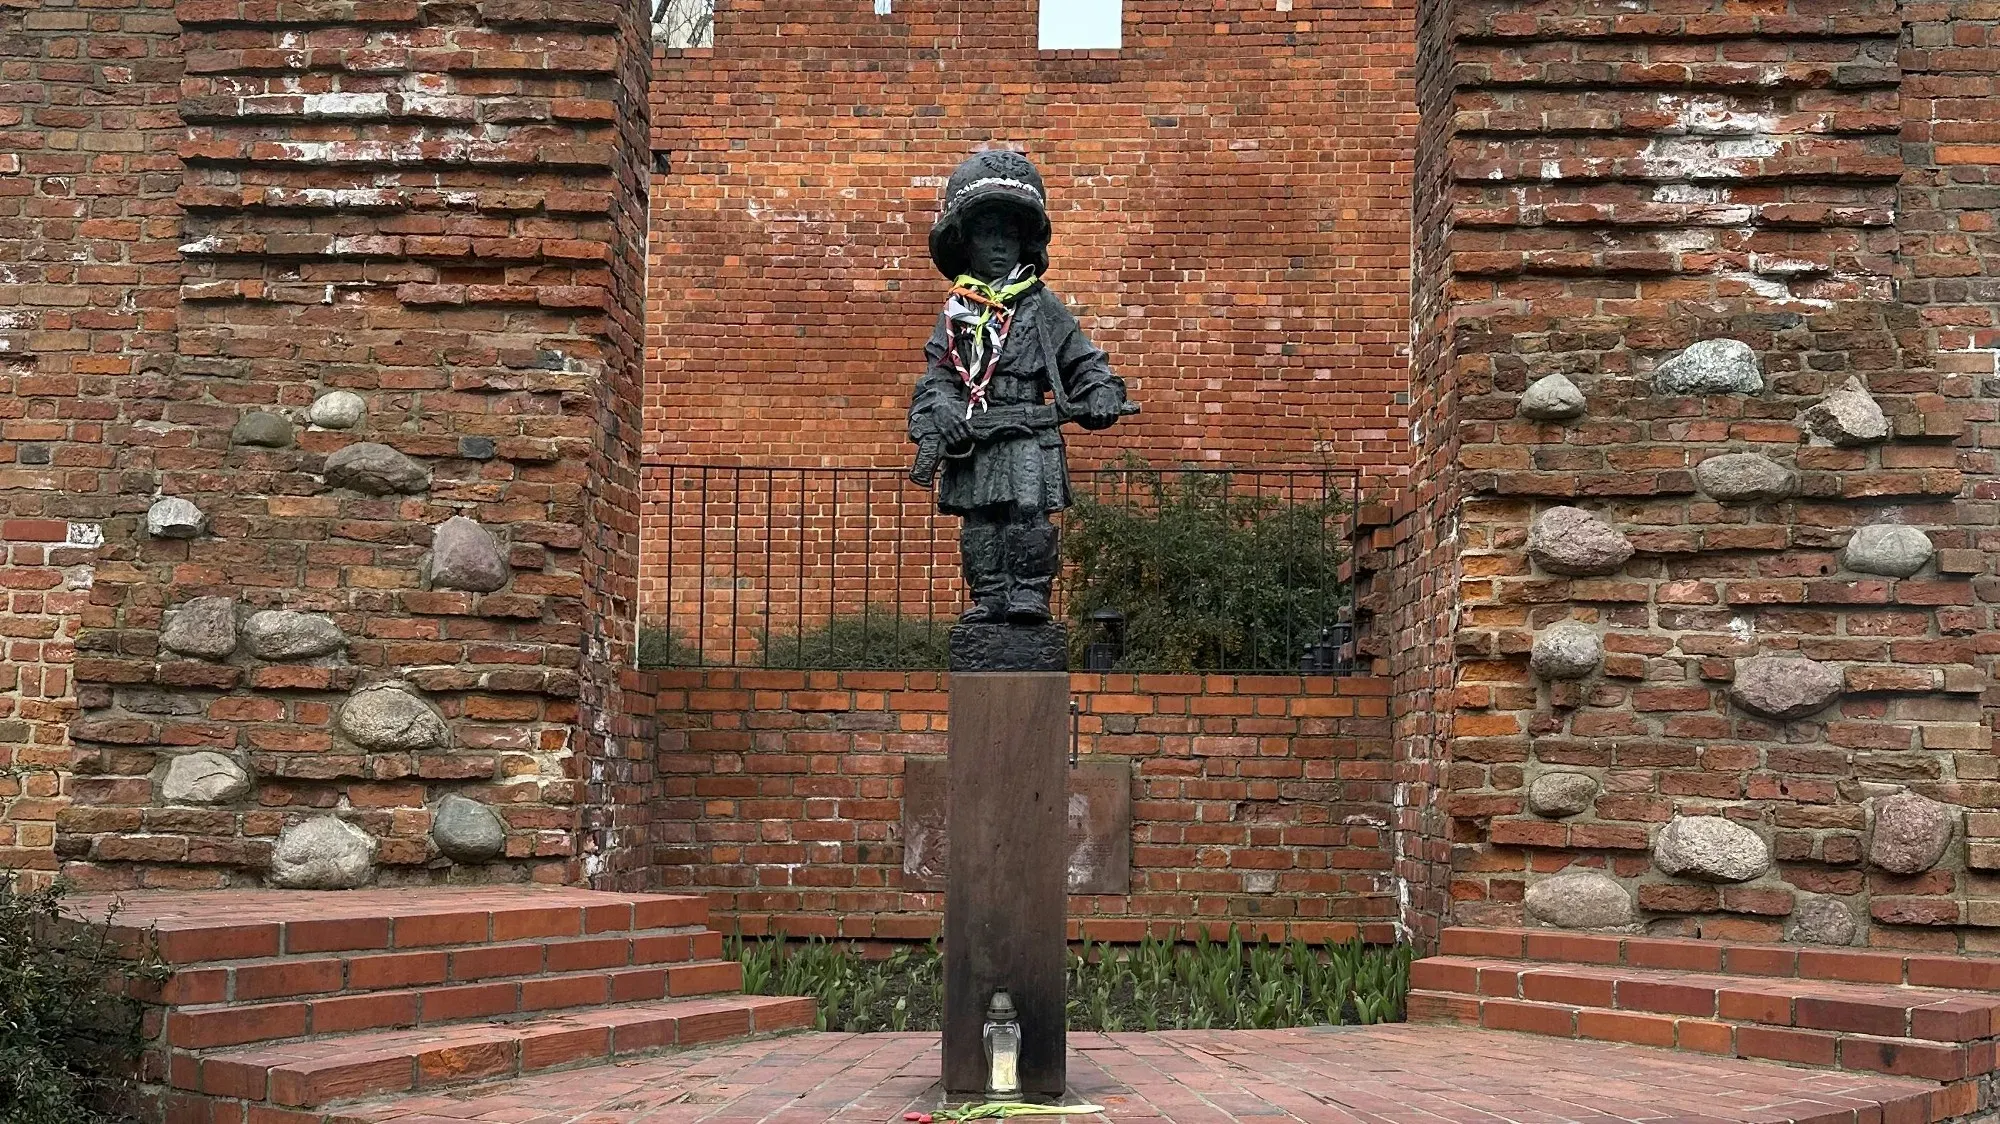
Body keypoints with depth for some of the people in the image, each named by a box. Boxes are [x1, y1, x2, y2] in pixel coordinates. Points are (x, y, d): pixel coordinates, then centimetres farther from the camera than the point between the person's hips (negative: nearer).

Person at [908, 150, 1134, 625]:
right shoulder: (956, 313, 12)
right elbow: (937, 375, 7)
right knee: (979, 523, 2)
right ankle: (990, 595, 10)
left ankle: (1028, 591, -4)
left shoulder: (1042, 306, 8)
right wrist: (938, 413, -12)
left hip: (1031, 437, -2)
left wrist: (1101, 394, -6)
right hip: (973, 442, 2)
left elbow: (1083, 361, 12)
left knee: (1029, 514, -13)